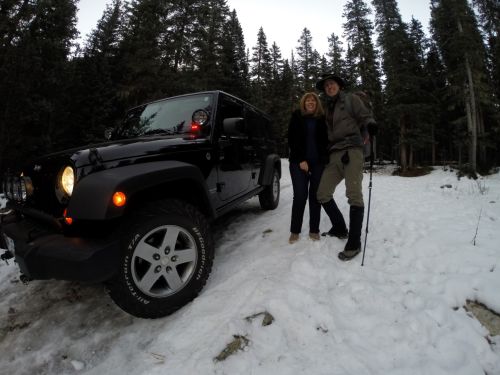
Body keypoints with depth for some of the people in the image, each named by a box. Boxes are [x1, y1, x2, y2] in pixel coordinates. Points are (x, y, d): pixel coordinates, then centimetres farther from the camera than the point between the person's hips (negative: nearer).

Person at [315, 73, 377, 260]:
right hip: (334, 154, 6)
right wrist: (326, 153, 17)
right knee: (323, 194, -1)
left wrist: (371, 124, -21)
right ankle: (339, 227, 20)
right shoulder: (328, 108, 24)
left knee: (354, 194, -17)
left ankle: (354, 243, -13)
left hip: (352, 151, -6)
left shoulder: (351, 99, 10)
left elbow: (365, 116, 2)